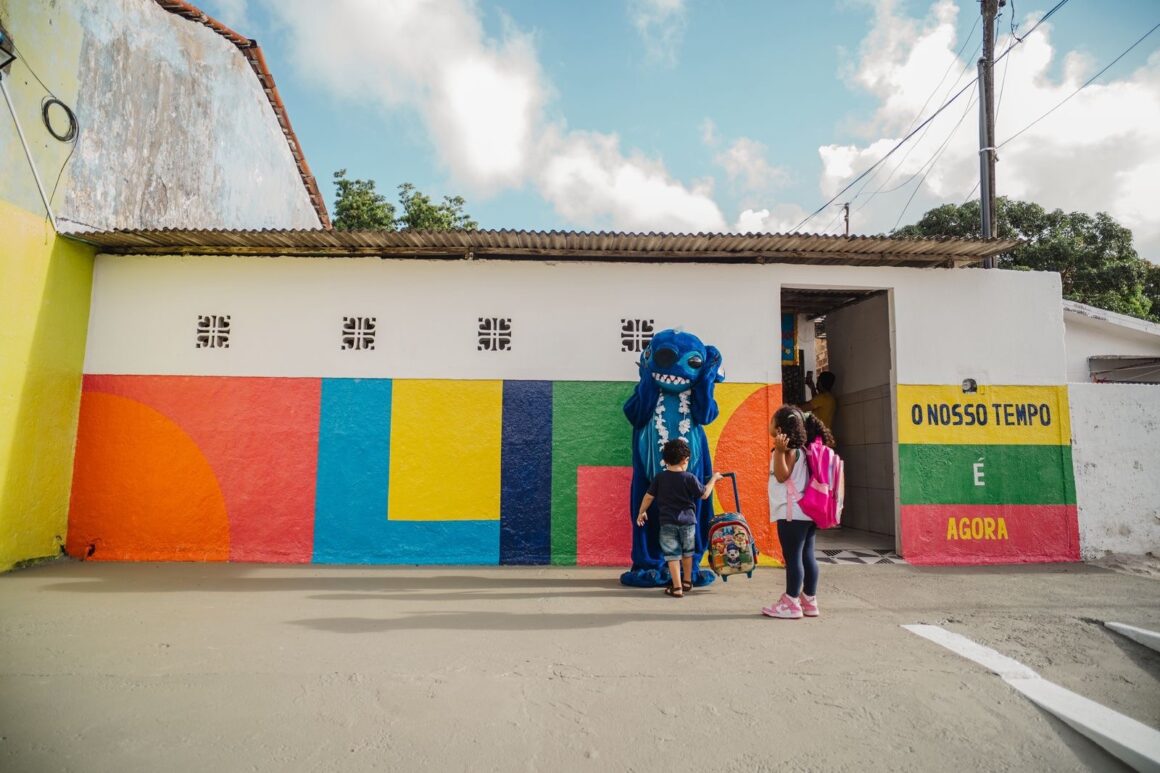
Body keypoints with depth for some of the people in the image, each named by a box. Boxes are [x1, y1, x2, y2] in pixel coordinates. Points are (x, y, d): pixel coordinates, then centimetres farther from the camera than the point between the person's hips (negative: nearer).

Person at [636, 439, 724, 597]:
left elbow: (649, 496, 1)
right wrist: (714, 479, 17)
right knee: (687, 552, 21)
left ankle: (677, 587, 3)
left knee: (672, 555, 5)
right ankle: (687, 582, 34)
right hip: (687, 521, 1)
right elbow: (704, 494, 3)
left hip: (667, 522, -1)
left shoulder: (659, 477, -3)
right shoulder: (689, 478, -8)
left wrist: (641, 512, 15)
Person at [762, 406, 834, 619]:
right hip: (805, 511, 10)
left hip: (793, 513, -10)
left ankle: (790, 604, 2)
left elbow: (782, 475, -21)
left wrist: (779, 451, -28)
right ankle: (809, 601, 18)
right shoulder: (797, 448, 14)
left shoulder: (789, 450, -14)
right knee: (806, 556, 12)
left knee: (792, 557, -4)